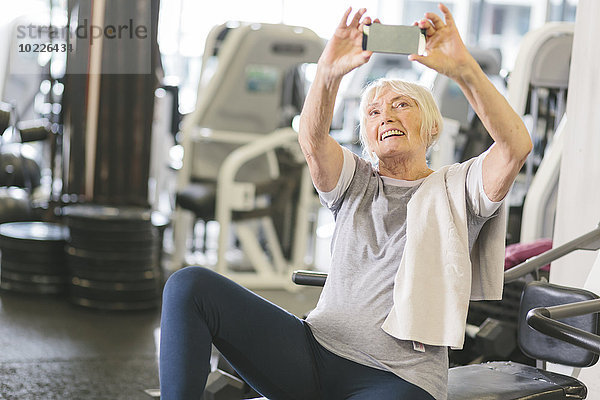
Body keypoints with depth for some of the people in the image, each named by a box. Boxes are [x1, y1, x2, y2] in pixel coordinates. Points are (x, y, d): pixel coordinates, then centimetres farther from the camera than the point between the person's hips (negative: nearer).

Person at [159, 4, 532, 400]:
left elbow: (517, 146, -13)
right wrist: (329, 72, -27)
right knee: (189, 285, -14)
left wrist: (465, 69, -25)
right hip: (315, 351, 4)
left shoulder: (457, 188, 8)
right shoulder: (356, 182, 15)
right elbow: (312, 140, -8)